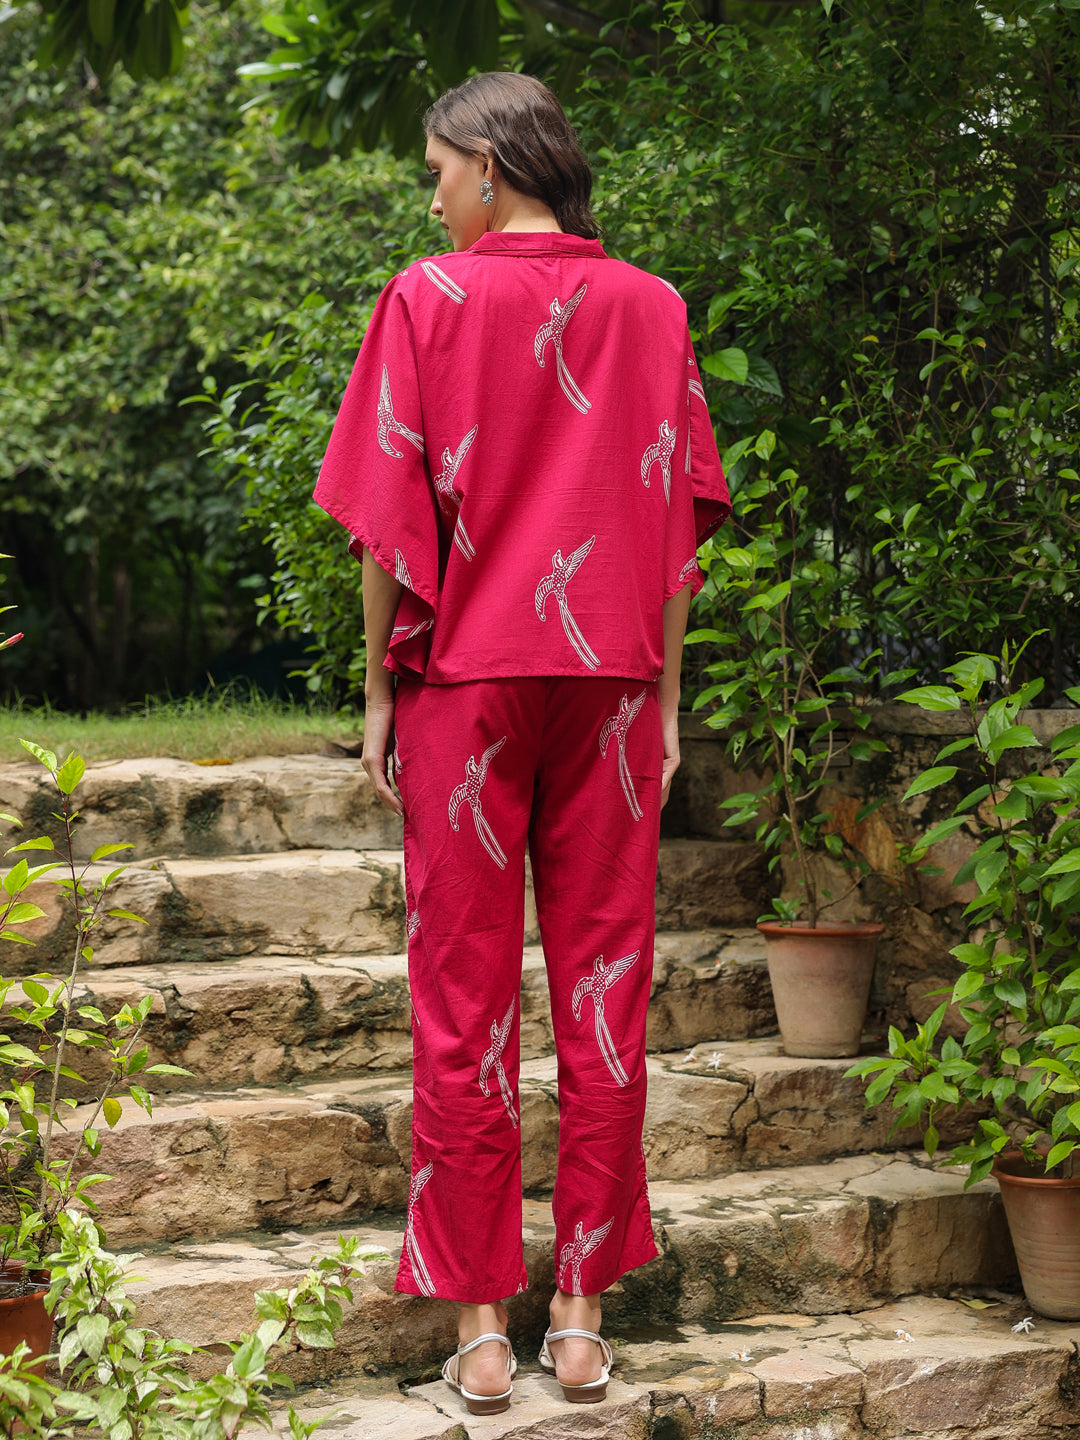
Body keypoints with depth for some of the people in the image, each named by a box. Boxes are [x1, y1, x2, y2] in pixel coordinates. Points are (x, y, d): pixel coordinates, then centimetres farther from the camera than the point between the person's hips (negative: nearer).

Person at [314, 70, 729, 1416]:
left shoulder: (430, 297, -1)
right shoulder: (650, 306, 6)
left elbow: (392, 520, -4)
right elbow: (679, 520, 5)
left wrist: (378, 687, 3)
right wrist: (664, 695, 11)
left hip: (466, 681, -2)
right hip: (611, 678, 2)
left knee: (464, 1000, 3)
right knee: (603, 990, 7)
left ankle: (480, 1326, 7)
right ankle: (583, 1315, 12)